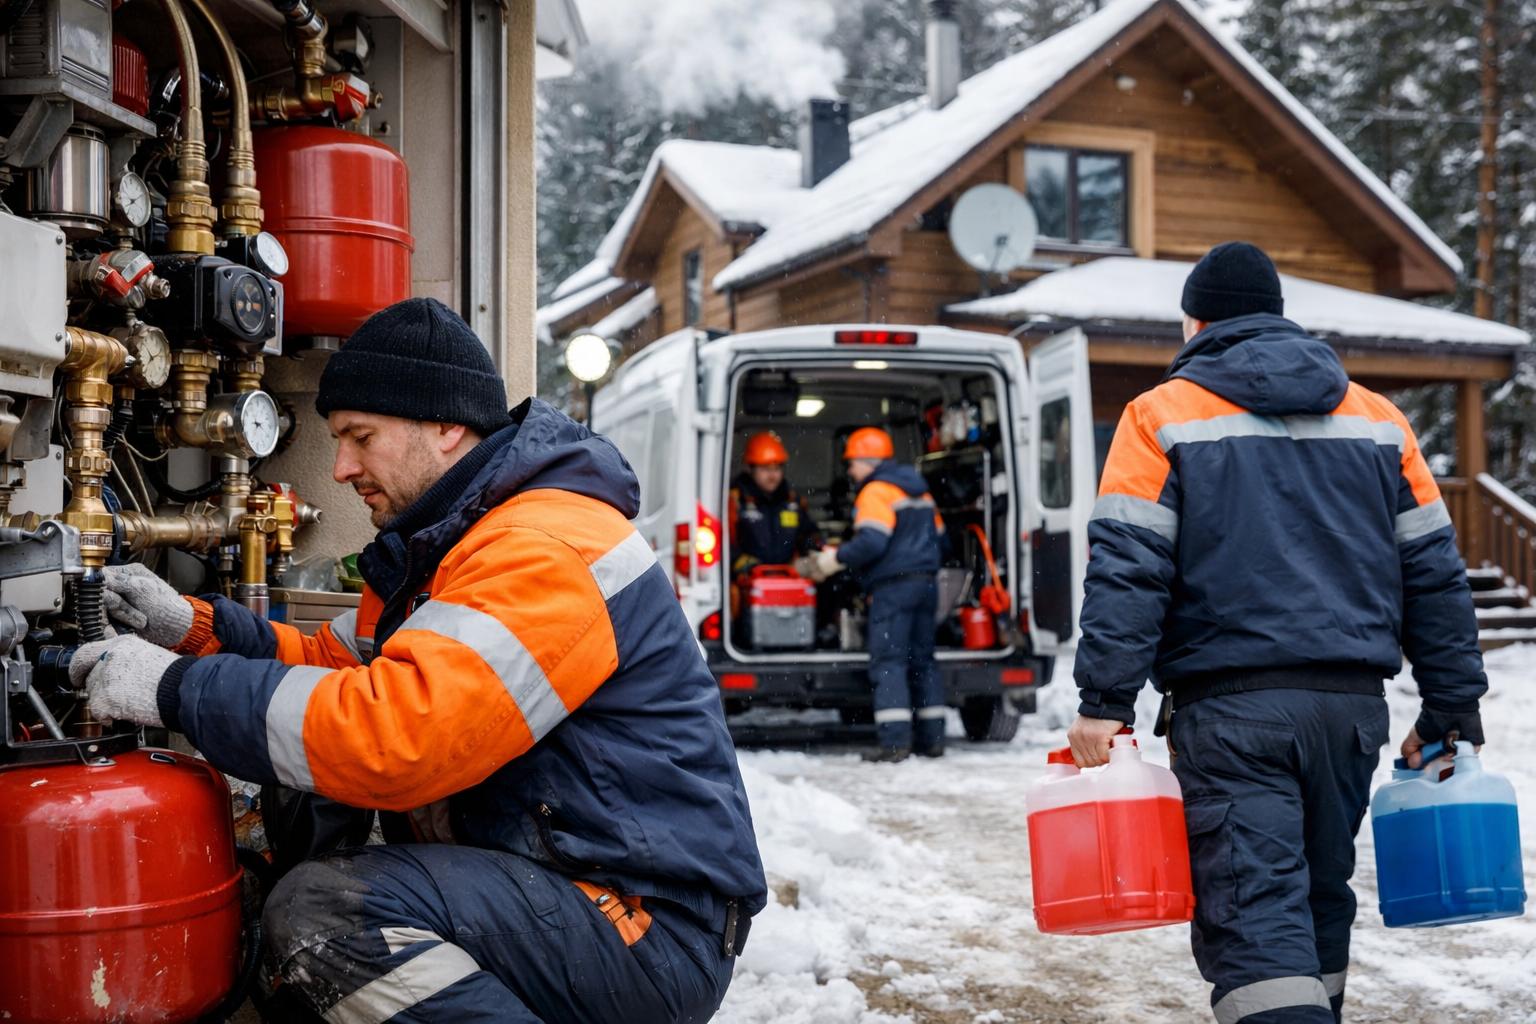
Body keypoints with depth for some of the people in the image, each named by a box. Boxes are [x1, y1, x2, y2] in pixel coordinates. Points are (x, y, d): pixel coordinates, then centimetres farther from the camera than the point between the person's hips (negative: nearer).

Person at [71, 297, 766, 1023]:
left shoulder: (547, 552, -19)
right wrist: (192, 627, 1)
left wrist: (175, 690, -20)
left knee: (320, 914, -24)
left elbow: (395, 737, -29)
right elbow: (337, 664, 15)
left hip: (652, 922, -10)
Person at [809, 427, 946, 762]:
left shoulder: (876, 491, -9)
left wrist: (835, 559, -11)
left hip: (892, 585, -9)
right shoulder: (919, 492, 20)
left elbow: (871, 542, -20)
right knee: (921, 660, 13)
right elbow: (937, 534, 22)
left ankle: (894, 741, -13)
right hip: (926, 583, 9)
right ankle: (932, 738, 14)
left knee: (888, 661, -7)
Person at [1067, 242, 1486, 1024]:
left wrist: (1105, 699, -10)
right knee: (1321, 898, 20)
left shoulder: (1163, 416, 0)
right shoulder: (1377, 419, 14)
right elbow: (1434, 572, 13)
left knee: (1254, 912, -6)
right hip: (1352, 702, 5)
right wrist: (1451, 708, 16)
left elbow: (1126, 568, -10)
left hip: (1231, 703, -5)